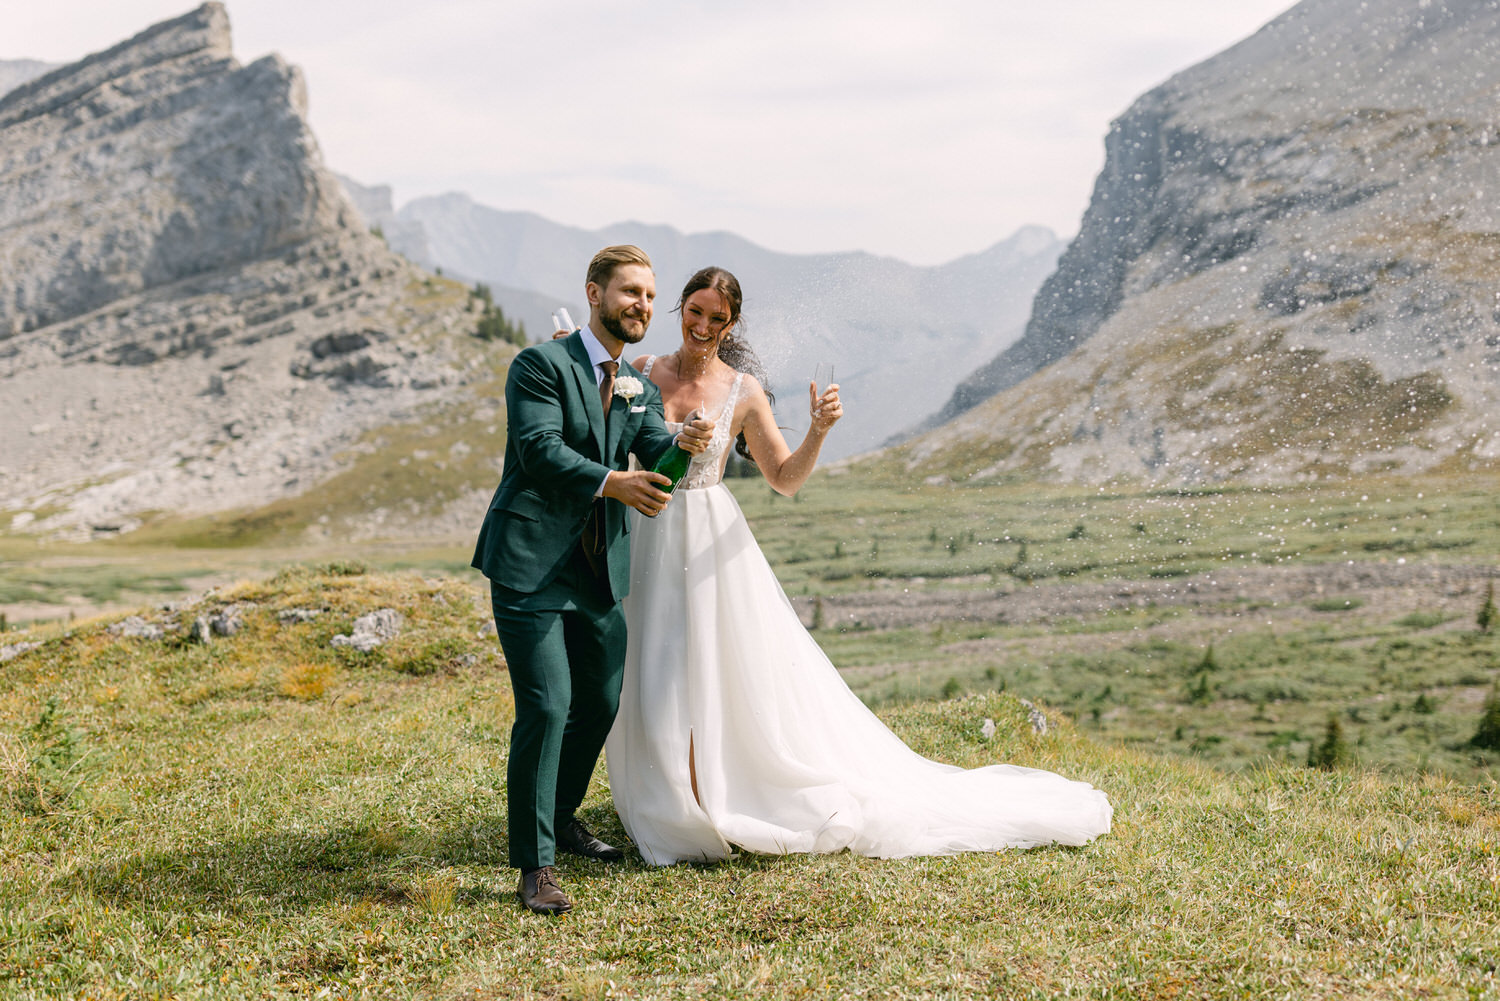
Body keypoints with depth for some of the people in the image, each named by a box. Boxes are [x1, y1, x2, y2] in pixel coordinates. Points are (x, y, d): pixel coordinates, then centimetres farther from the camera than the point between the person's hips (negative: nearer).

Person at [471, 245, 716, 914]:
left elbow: (654, 448, -2)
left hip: (598, 572, 7)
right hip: (531, 566, -7)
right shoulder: (541, 365, -5)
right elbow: (541, 448, -18)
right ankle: (535, 866, -4)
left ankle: (561, 819, 39)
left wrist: (685, 442, -25)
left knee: (601, 702, 16)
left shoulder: (640, 389, 15)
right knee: (545, 709, -13)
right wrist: (611, 482, -30)